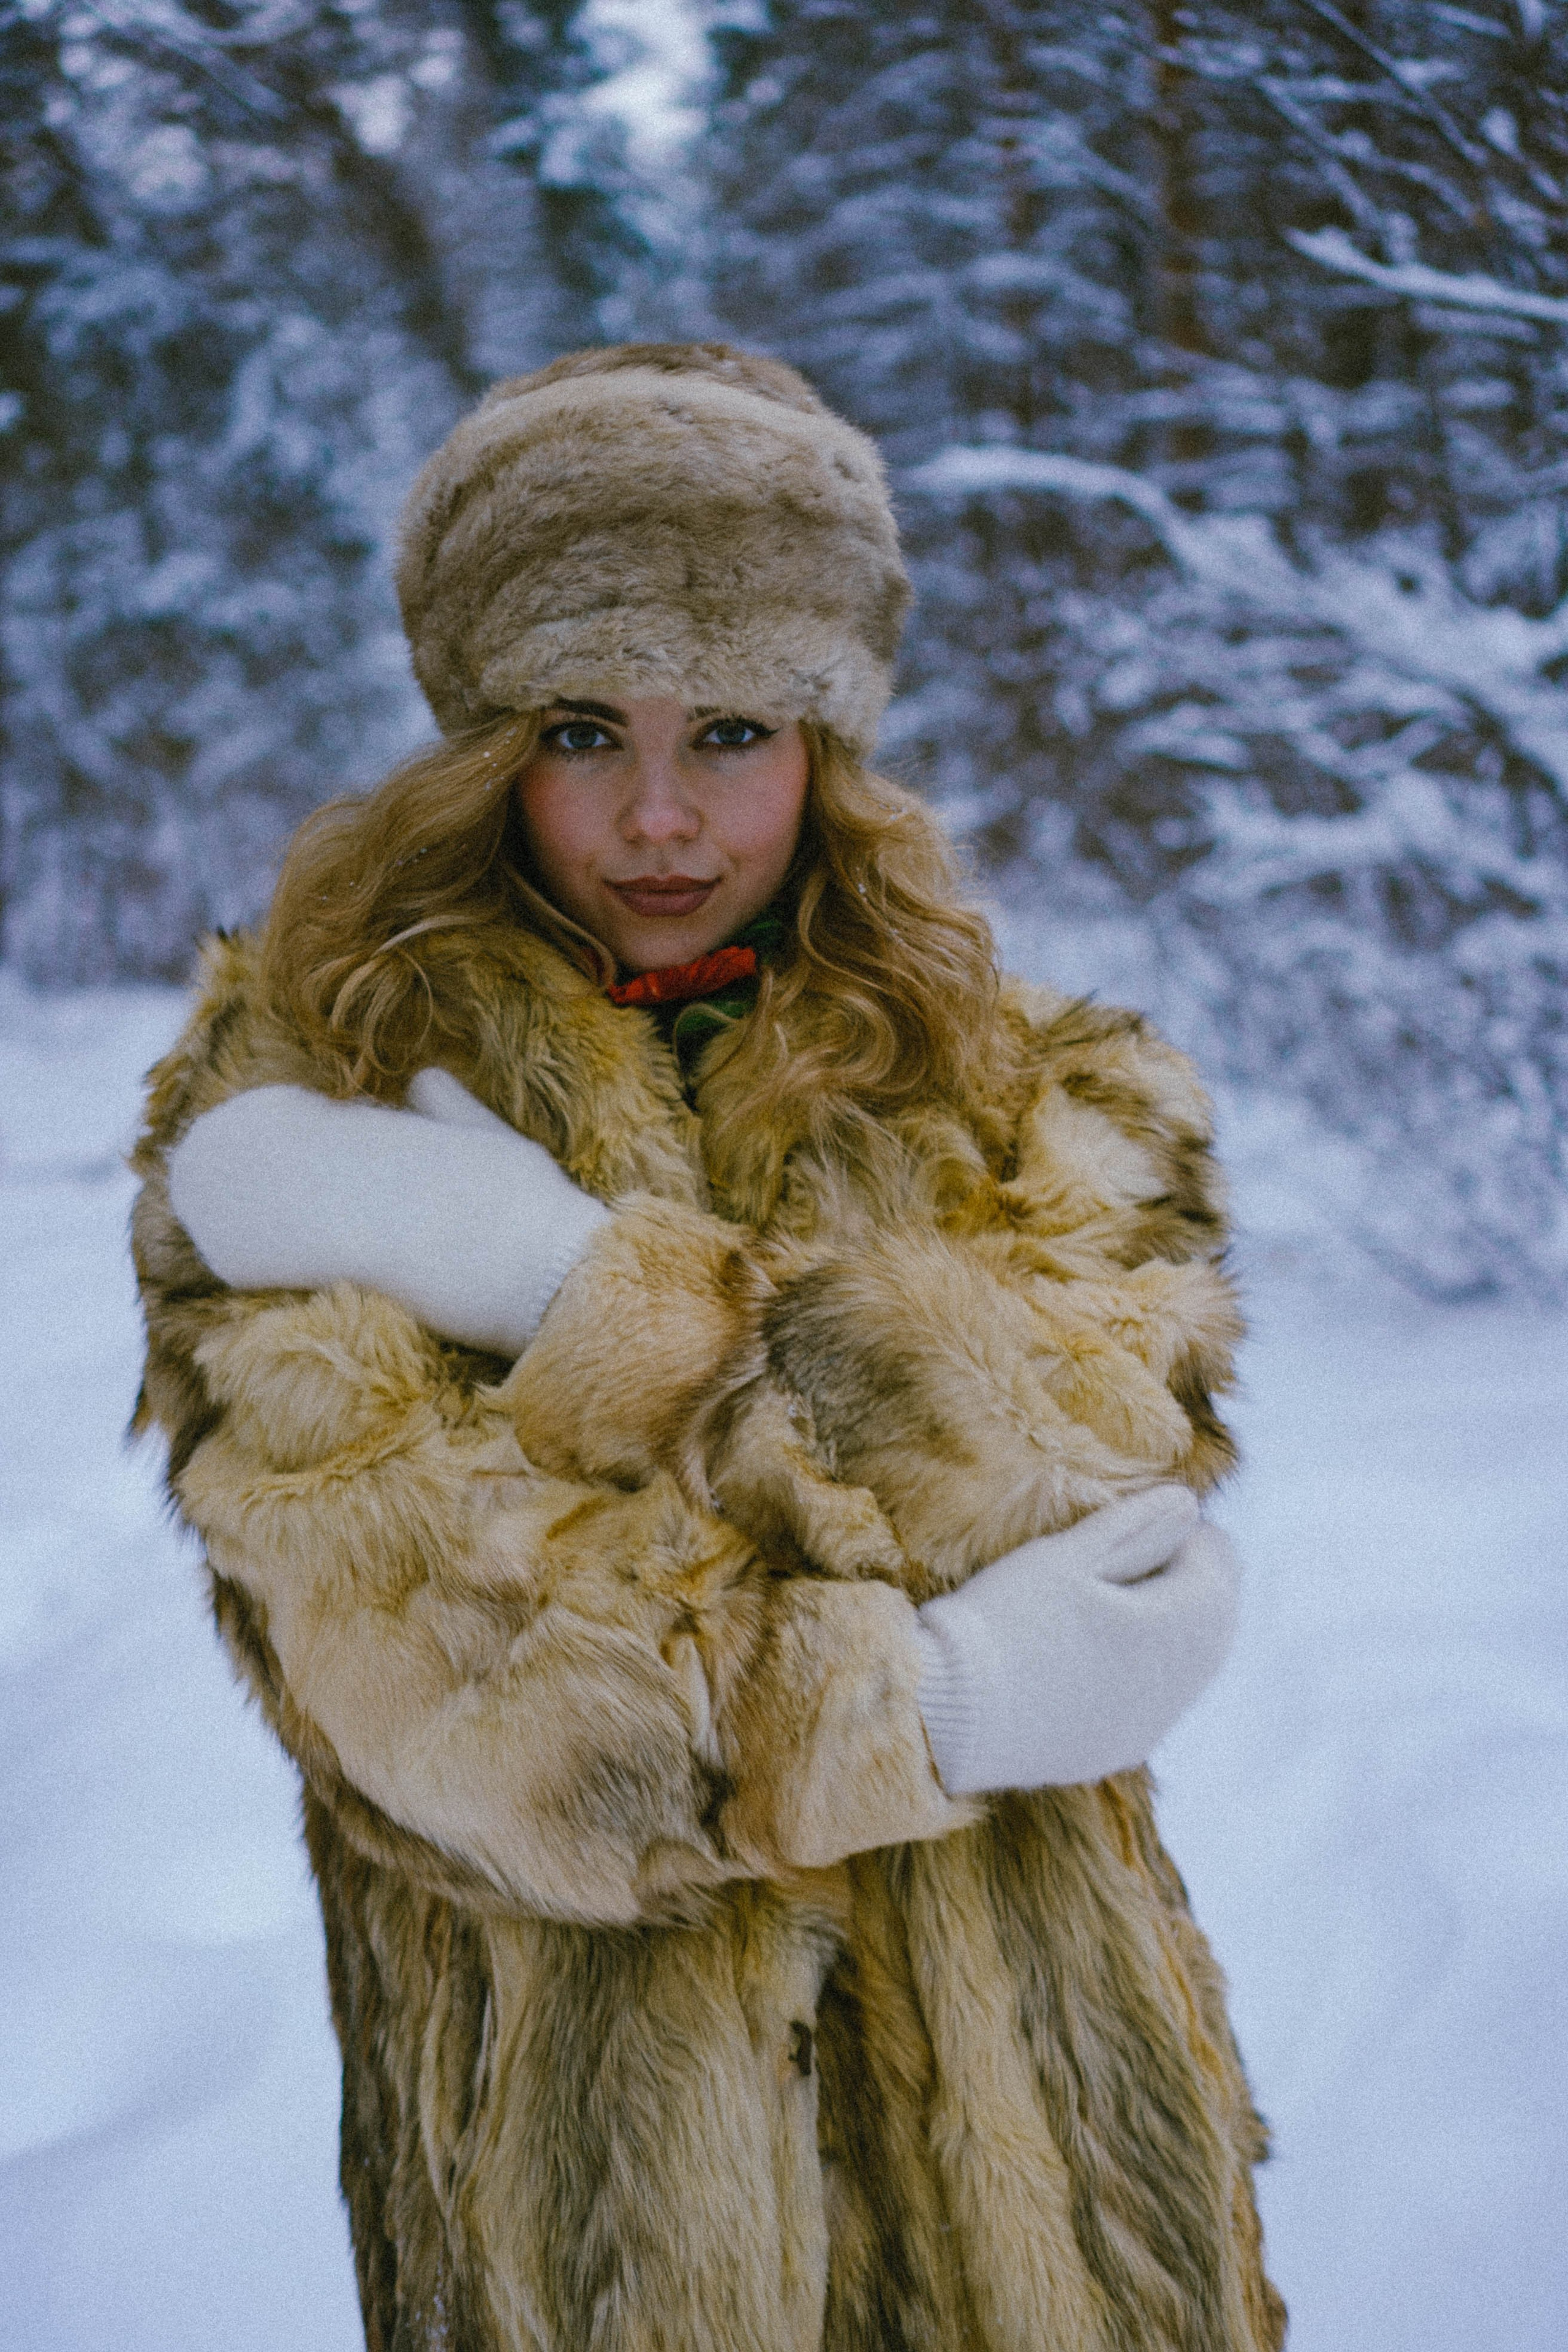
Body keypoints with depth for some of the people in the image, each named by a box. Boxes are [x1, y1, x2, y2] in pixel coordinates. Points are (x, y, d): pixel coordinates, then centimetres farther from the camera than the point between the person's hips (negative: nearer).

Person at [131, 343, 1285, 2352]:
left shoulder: (1042, 1107, 5)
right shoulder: (296, 1085, -2)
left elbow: (1098, 1435, -15)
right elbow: (390, 1639, -15)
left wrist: (561, 1274, -18)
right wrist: (932, 1700, -16)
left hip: (1010, 2131, 2)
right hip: (564, 2160, -2)